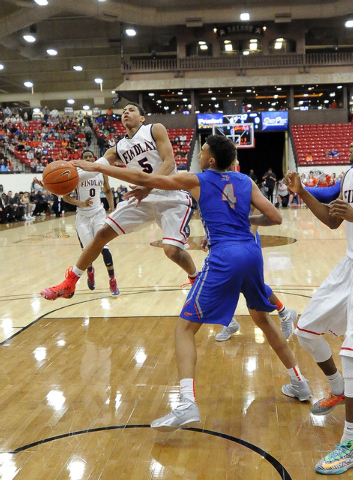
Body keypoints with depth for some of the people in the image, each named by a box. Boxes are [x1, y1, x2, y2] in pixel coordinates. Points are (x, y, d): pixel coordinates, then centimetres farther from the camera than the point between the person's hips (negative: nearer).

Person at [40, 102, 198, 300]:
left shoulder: (155, 130, -4)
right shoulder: (118, 148, 11)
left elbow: (169, 162, -16)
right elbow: (94, 167, -3)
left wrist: (148, 187, -33)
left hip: (172, 197, -5)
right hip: (143, 197, 6)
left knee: (172, 250, -22)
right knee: (102, 234, -1)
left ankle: (196, 279, 12)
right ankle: (69, 283, 11)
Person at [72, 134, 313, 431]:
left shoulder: (197, 180, 5)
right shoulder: (246, 181, 15)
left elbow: (144, 179, 3)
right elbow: (275, 218, 8)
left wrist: (96, 167, 9)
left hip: (224, 257, -6)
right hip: (252, 253, 6)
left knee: (185, 327, 1)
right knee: (263, 317, 28)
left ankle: (187, 404, -15)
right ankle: (299, 383, 37)